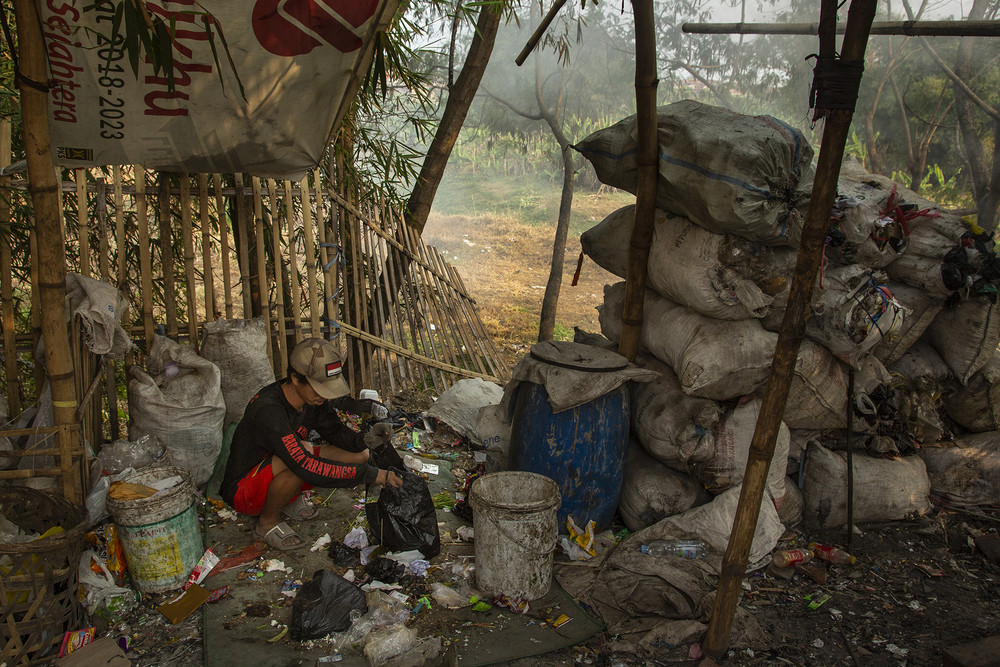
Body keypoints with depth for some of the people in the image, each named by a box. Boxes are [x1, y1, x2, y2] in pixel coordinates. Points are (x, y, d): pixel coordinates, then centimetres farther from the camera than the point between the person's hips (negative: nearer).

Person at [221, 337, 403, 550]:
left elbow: (334, 430, 4)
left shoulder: (313, 398, -11)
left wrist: (366, 440, -19)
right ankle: (267, 522, -11)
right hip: (243, 489, -7)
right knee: (303, 451, -37)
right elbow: (307, 467, -40)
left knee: (359, 455, -5)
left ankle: (291, 499, 10)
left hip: (277, 472, 8)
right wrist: (371, 475, -38)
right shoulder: (268, 410, -34)